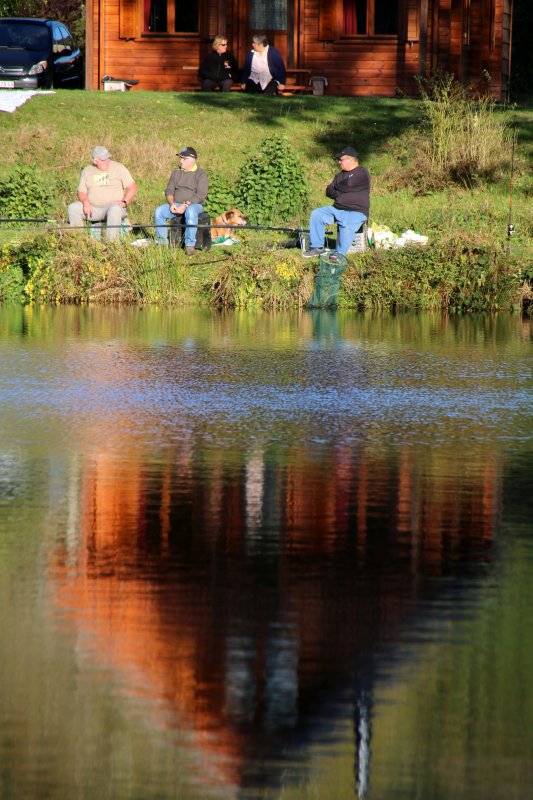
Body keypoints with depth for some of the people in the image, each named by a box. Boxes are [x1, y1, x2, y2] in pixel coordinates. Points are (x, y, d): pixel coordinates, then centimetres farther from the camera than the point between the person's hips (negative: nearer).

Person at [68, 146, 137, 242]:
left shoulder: (118, 168, -1)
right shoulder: (87, 171, 9)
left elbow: (132, 187, -2)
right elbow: (81, 192, 10)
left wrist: (125, 202, -16)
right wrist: (85, 202, -13)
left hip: (114, 205, -4)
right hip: (93, 208, 4)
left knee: (114, 209, -39)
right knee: (73, 208, -17)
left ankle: (112, 242, -42)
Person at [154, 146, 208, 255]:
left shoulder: (201, 174, -2)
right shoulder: (176, 173, 16)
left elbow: (201, 195, -12)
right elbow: (169, 190, 11)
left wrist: (185, 205, -21)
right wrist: (172, 203, -10)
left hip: (194, 204, -5)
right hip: (176, 204, 5)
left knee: (190, 212, -41)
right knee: (158, 211, -21)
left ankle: (190, 245, -39)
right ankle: (162, 242, -17)